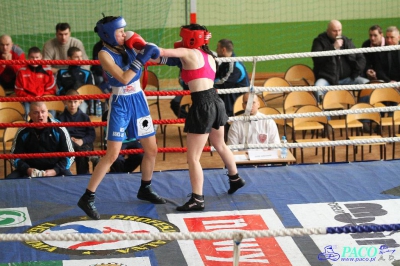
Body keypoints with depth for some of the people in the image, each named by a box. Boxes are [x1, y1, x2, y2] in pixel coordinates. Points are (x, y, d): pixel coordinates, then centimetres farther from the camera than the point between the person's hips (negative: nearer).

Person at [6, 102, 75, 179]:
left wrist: (55, 171, -17)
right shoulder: (23, 132, -2)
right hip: (31, 169, 2)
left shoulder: (59, 130, -7)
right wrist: (27, 169, -14)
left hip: (56, 170, -2)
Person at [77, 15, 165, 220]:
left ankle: (145, 189, 32)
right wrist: (141, 57, -26)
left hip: (138, 100, 6)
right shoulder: (104, 54, -16)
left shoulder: (128, 43, 0)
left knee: (151, 149, 12)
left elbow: (152, 53, 12)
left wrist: (150, 49, -10)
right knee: (112, 155, -11)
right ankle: (87, 198, -5)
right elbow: (124, 78, -25)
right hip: (120, 104, -6)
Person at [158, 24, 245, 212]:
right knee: (220, 145, 32)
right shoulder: (209, 56, 15)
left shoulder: (188, 53, -6)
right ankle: (235, 178, 50)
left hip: (202, 105, -9)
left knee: (193, 157, -2)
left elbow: (161, 52, -12)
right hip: (215, 101, 9)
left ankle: (197, 200, 0)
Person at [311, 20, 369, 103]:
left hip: (346, 78, 4)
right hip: (327, 79, -4)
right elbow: (316, 58, -15)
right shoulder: (319, 41, 4)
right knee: (318, 87, -37)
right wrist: (334, 48, -16)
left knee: (366, 83, -18)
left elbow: (360, 58, 19)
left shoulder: (346, 41, 16)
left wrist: (356, 72, 4)